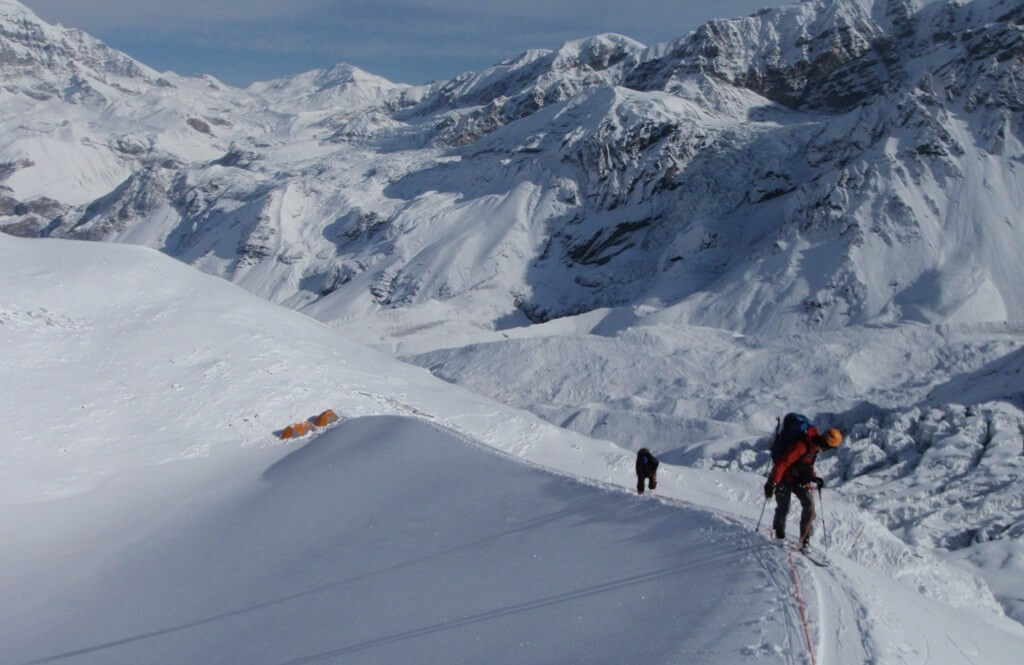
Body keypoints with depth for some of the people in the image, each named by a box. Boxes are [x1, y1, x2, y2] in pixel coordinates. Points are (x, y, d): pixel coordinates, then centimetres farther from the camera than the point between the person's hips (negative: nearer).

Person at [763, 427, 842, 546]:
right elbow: (783, 463, -32)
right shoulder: (801, 446, -30)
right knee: (783, 508, -5)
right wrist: (772, 483, -35)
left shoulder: (815, 446, -2)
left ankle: (804, 539, 1)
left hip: (799, 479, 8)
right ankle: (780, 536, 19)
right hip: (785, 478, -8)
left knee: (809, 503, -6)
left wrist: (814, 477, 4)